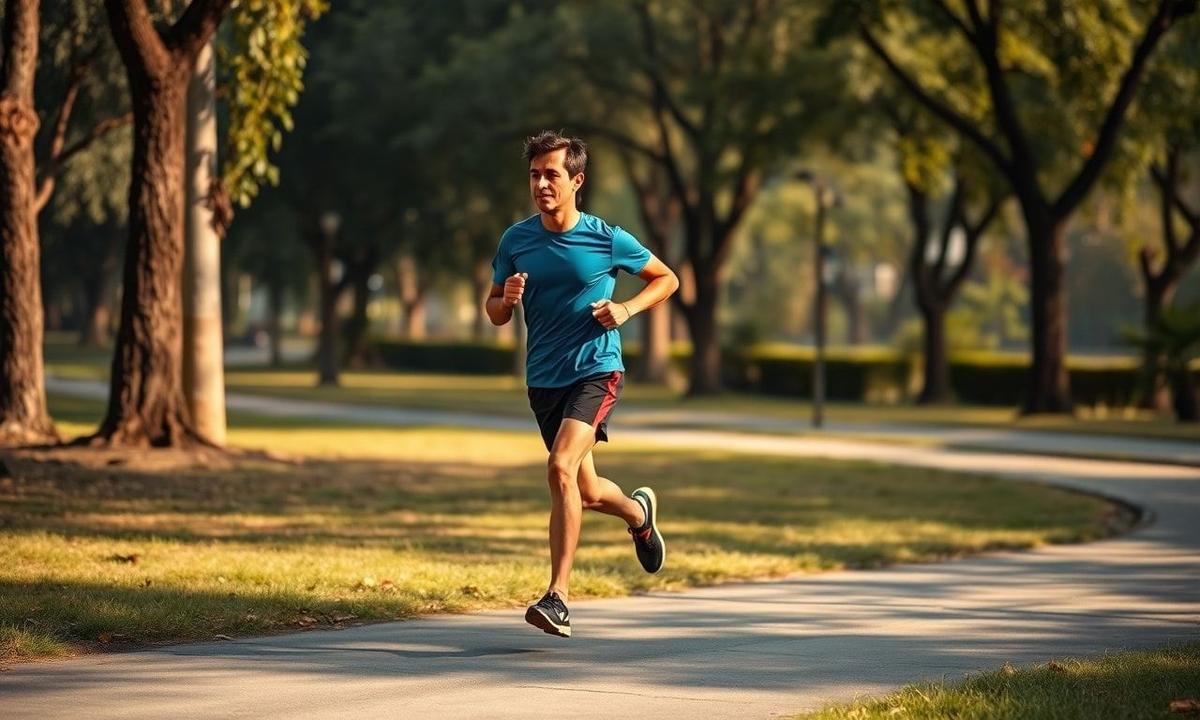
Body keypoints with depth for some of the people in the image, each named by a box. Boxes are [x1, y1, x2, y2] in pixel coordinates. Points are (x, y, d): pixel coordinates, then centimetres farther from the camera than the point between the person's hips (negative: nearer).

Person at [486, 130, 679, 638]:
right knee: (586, 492, 14)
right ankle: (640, 512, 50)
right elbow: (495, 313, 11)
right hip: (543, 380, 5)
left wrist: (627, 309, -10)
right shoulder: (515, 240, 2)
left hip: (596, 372, -5)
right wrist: (508, 299, -13)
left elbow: (667, 279, 7)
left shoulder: (607, 239, -7)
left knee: (561, 468, -25)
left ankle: (558, 598, -23)